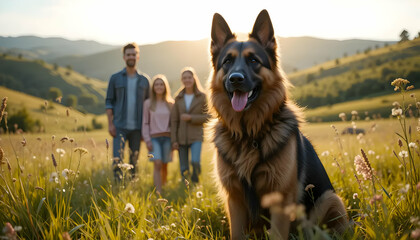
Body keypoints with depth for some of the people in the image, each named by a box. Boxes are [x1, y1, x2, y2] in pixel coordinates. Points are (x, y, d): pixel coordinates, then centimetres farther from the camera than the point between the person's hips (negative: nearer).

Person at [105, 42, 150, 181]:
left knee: (134, 161, 7)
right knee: (117, 160, -11)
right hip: (120, 127, -2)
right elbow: (109, 102, 3)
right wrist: (110, 124, -7)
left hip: (137, 128, 2)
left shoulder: (144, 80, 8)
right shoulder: (115, 78, 3)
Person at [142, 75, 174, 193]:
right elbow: (145, 123, 4)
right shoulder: (148, 103, 5)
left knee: (164, 166, 5)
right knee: (157, 164, -15)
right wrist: (147, 140, -4)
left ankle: (163, 187, 23)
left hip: (167, 137, 2)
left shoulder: (170, 103, 10)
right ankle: (158, 192, -17)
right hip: (154, 137, -2)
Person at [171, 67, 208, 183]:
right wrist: (174, 140, -1)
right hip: (182, 138, 2)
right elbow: (174, 120, 5)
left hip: (196, 136, -2)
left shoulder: (202, 97, 1)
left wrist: (190, 118, -14)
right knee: (184, 169, 3)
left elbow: (207, 117, -2)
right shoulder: (178, 98, 7)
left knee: (195, 162, -23)